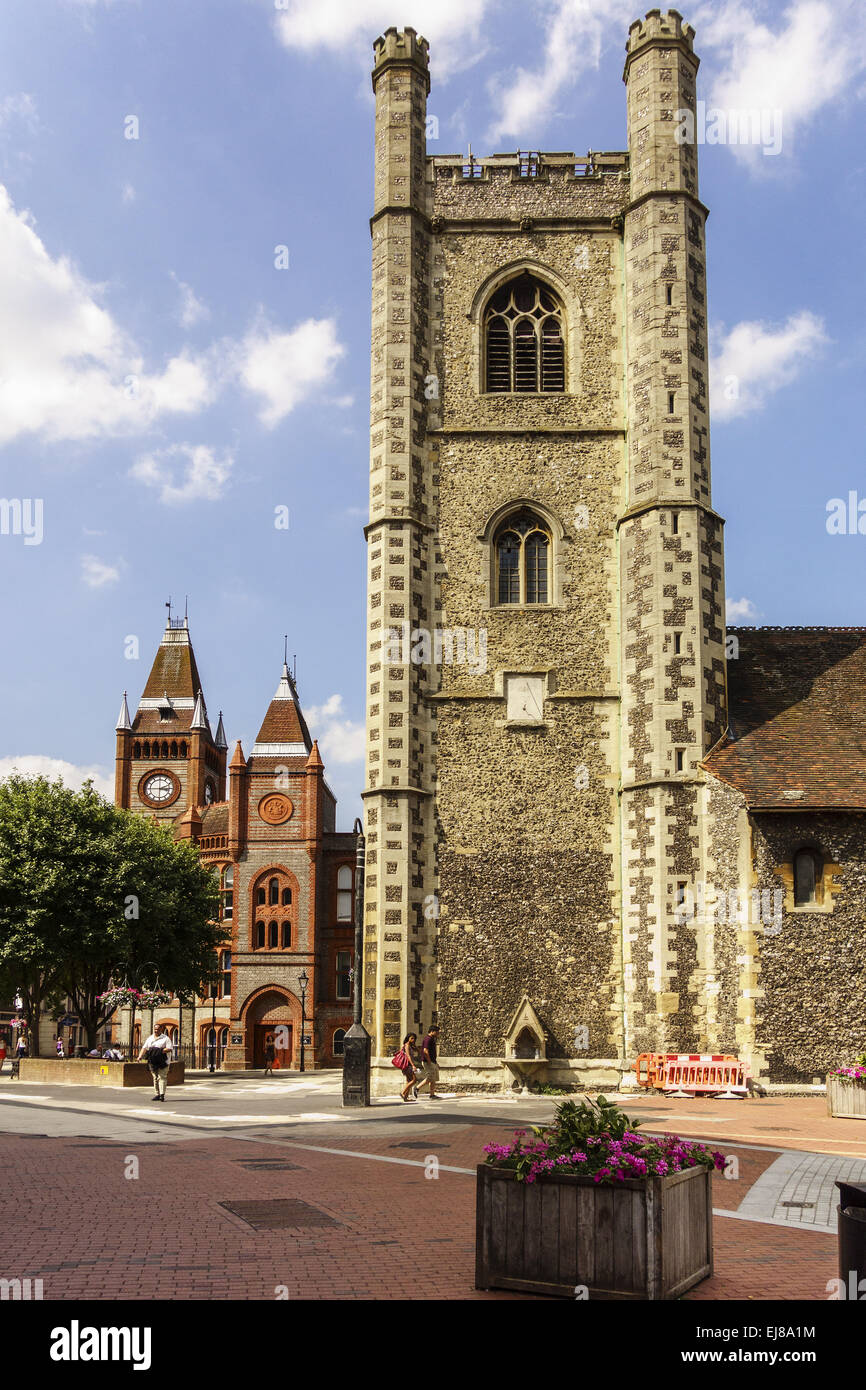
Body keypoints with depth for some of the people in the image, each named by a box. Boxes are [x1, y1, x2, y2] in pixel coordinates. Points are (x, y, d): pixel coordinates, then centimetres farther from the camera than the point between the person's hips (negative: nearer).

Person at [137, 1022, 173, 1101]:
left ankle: (162, 1094, -18)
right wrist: (140, 1056, -4)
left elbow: (169, 1049, -7)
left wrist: (160, 1051, -21)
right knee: (155, 1078, 6)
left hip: (163, 1061, -5)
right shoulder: (150, 1038, 17)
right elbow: (144, 1048, 12)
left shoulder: (166, 1038, 2)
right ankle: (157, 1094, 12)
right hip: (152, 1061, 5)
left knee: (161, 1077, -12)